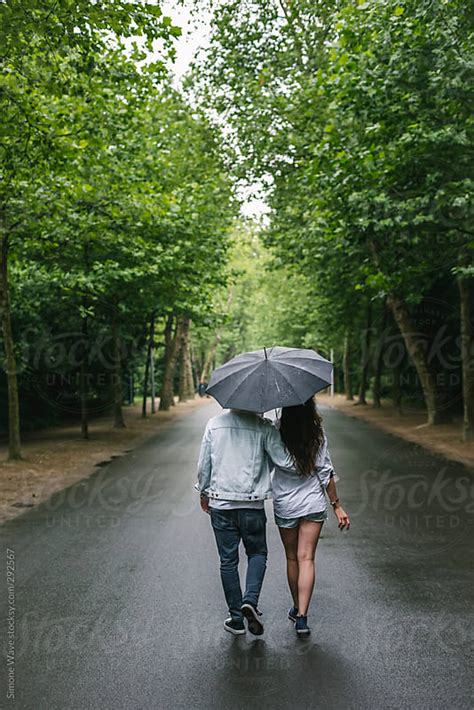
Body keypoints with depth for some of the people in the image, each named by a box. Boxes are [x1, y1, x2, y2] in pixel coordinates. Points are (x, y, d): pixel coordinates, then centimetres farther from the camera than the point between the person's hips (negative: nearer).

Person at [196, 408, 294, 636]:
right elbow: (284, 461, -14)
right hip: (252, 505, -2)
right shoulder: (263, 427, -9)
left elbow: (204, 464, 3)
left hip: (220, 504, 2)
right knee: (257, 553, 19)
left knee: (228, 561, 12)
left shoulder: (214, 424, -1)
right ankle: (250, 600, -3)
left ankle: (236, 618, 18)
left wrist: (204, 493, 16)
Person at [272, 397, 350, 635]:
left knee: (292, 558, 15)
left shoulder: (276, 432, -13)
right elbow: (326, 473, -5)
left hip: (284, 506, 0)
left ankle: (297, 609, 29)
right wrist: (337, 506, 2)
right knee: (306, 558, 3)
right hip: (314, 504, 0)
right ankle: (302, 616, -5)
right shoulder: (318, 434, -7)